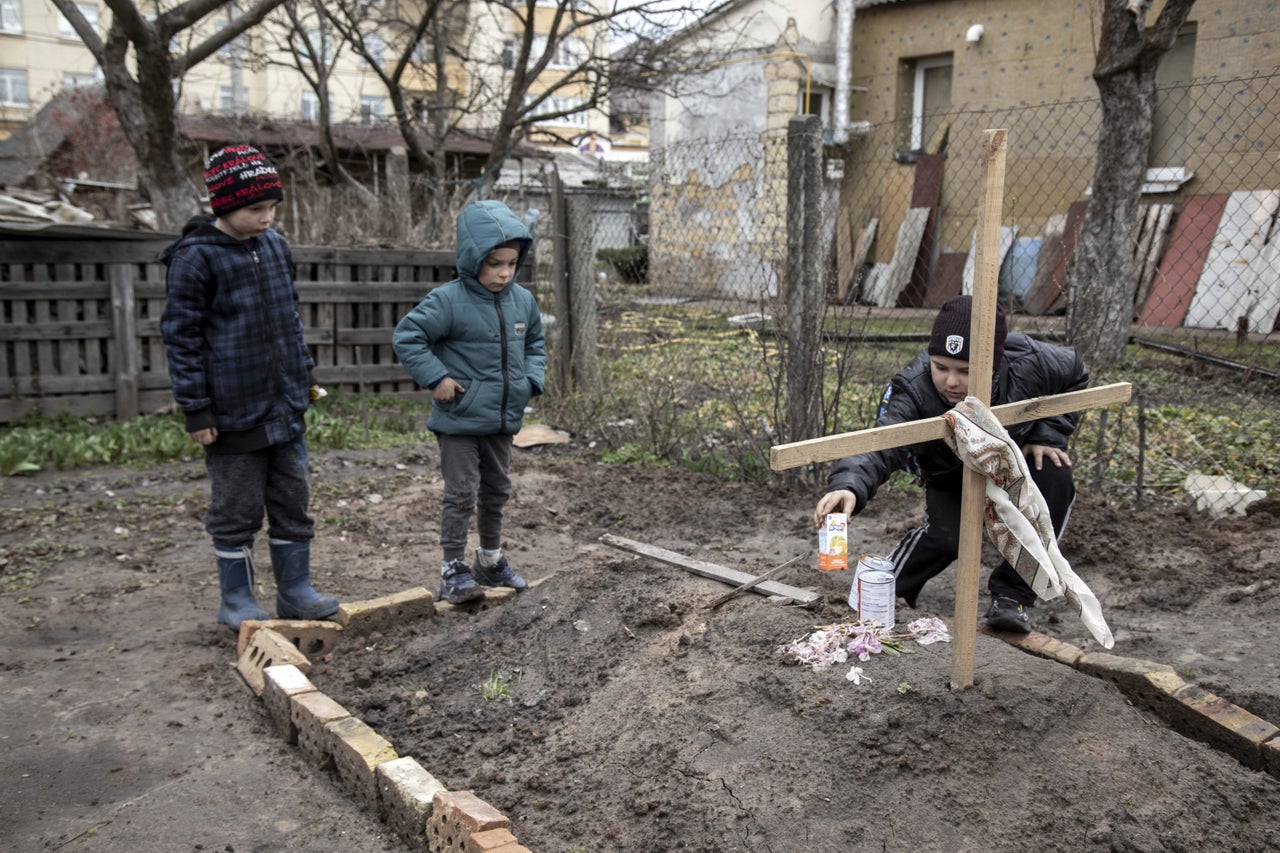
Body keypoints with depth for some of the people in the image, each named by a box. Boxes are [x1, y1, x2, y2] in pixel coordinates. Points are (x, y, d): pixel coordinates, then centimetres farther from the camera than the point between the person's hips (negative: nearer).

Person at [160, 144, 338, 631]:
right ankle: (237, 601, 21)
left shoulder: (275, 245, 8)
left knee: (293, 503, 12)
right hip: (234, 413, -6)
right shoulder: (195, 258, -11)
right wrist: (195, 409, -12)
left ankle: (295, 591, 25)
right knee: (237, 511, 6)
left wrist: (304, 375, 19)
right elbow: (181, 336, -10)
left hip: (286, 407, 6)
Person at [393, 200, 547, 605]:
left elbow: (535, 343, 19)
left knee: (496, 491, 18)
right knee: (461, 493, -2)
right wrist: (436, 378, -18)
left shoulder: (523, 301, 2)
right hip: (459, 420, -6)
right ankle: (453, 569, 10)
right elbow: (406, 337, -14)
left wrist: (532, 380, 4)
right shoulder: (448, 301, -16)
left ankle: (491, 560, 35)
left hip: (503, 419, 6)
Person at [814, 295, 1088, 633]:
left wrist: (1047, 433, -19)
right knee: (945, 535, -26)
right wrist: (849, 486, -77)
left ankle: (1011, 595, -13)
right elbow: (880, 448, -55)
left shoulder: (1029, 363, -32)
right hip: (950, 477, -2)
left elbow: (1075, 374, -8)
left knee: (1055, 479, -28)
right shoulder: (912, 392, -39)